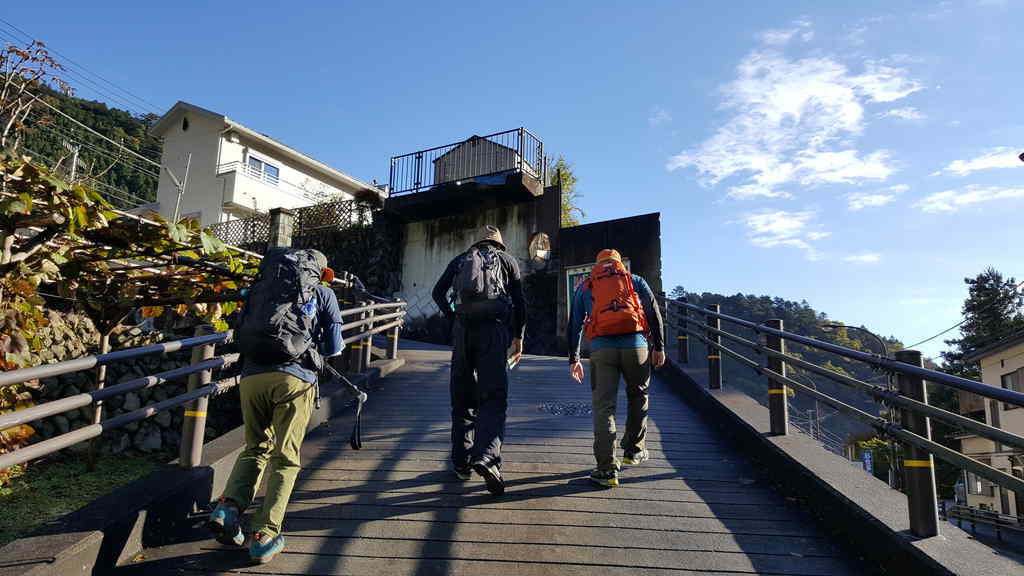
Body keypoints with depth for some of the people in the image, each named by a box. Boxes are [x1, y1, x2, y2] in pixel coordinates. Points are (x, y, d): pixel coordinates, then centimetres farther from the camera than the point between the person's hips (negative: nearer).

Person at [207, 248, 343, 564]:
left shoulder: (261, 286, 22)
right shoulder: (323, 292, 14)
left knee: (255, 447, 20)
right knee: (285, 459, 7)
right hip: (294, 377, -3)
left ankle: (228, 506, 1)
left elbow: (241, 334, 27)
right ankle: (264, 536, 4)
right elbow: (334, 348, 15)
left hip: (251, 375, 3)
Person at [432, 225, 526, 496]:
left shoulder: (460, 259, 21)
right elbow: (519, 301, 9)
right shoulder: (507, 259, 17)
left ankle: (461, 461, 13)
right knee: (493, 397, -7)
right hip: (495, 327, -2)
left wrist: (452, 319, 14)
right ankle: (486, 456, -26)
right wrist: (518, 336, 15)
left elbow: (438, 293, 9)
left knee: (462, 397, 11)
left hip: (463, 328, 2)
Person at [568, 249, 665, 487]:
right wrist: (659, 347, 13)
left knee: (603, 406, 0)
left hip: (601, 348, 0)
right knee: (638, 398, 22)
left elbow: (574, 323, 16)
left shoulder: (585, 287, 22)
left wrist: (574, 358, 17)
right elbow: (654, 313, 11)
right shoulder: (635, 280, 20)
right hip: (635, 344, 0)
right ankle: (633, 452, 30)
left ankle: (607, 469, -6)